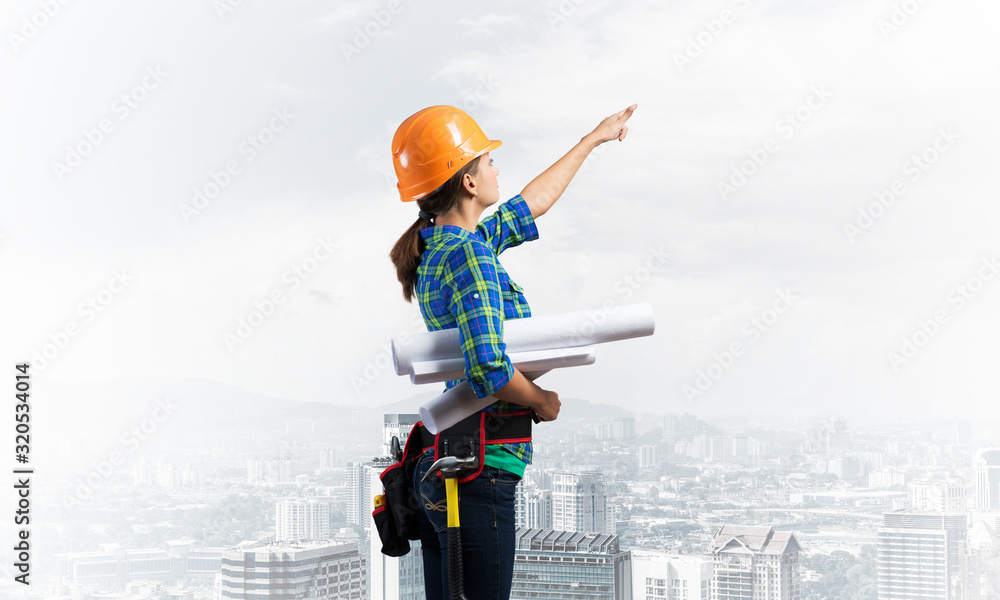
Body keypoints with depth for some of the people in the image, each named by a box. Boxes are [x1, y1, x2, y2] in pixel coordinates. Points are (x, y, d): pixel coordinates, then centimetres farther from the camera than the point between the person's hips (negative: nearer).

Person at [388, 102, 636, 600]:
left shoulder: (438, 249, 13)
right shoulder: (468, 254, -16)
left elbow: (531, 204, 27)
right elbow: (489, 371, -27)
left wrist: (593, 140, 38)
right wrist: (543, 401, -6)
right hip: (479, 474, -10)